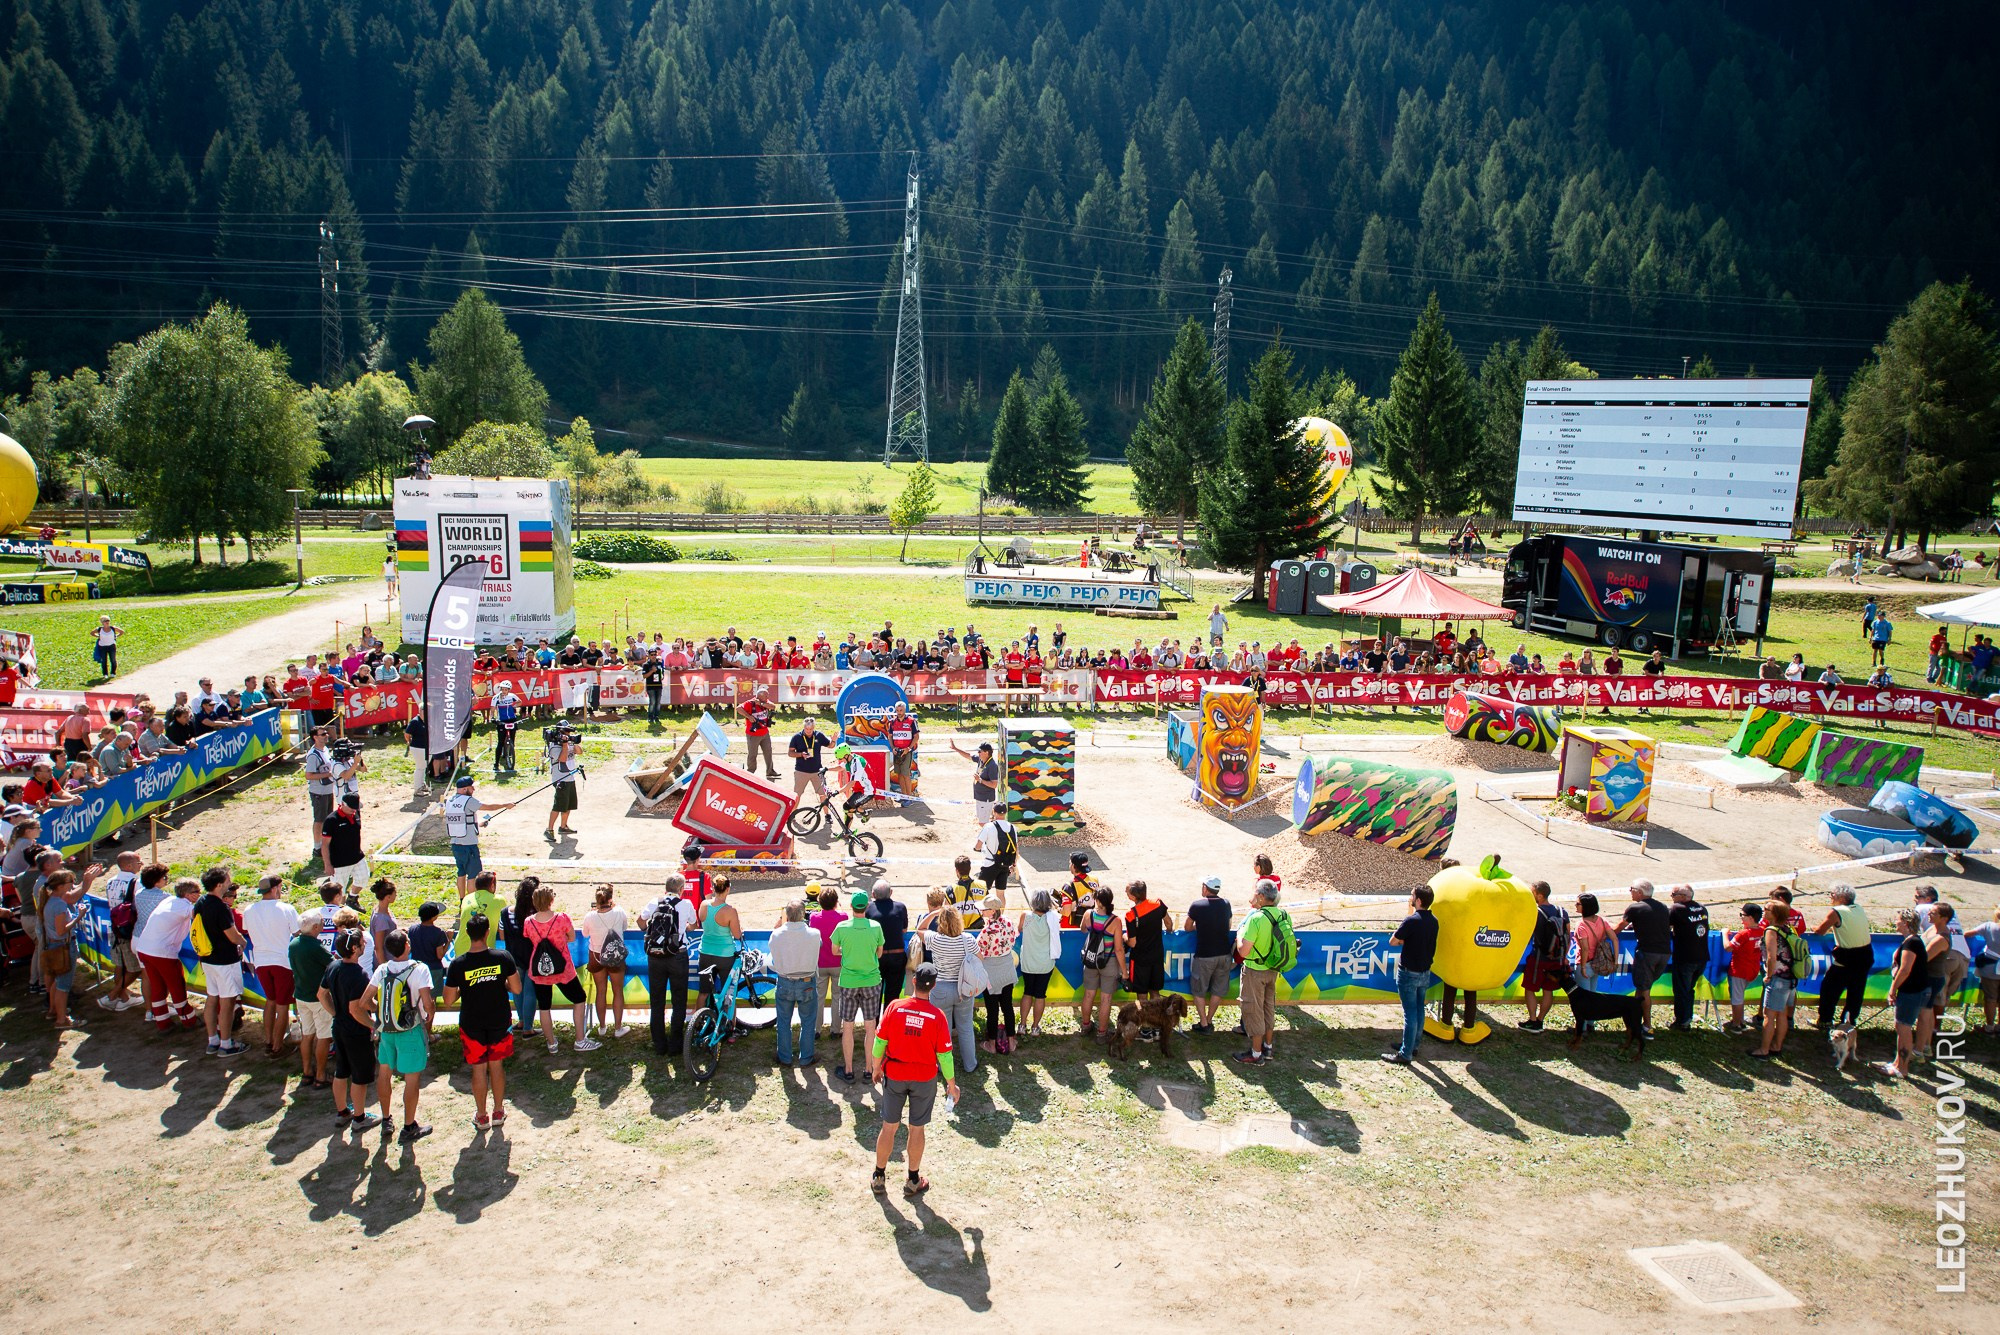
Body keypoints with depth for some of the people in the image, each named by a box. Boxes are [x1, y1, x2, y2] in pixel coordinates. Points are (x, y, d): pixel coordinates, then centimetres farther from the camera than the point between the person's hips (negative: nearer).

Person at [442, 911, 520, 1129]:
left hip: (472, 1025, -1)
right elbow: (516, 989, -7)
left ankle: (481, 1116, 23)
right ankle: (498, 1111, 27)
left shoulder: (458, 964, -16)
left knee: (479, 1069, 12)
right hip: (499, 1021, 1)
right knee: (497, 1065, 16)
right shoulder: (503, 958, -15)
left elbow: (448, 1000, -10)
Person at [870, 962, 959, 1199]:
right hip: (924, 1079, -1)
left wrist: (876, 1069, 10)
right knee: (917, 1129, 13)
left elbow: (879, 1042, -7)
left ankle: (879, 1178, 26)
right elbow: (944, 1055, -10)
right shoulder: (937, 1016, -16)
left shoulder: (895, 1007, -14)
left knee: (889, 1127, 13)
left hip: (894, 1075, 1)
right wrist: (951, 1084, 4)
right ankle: (913, 1181, 26)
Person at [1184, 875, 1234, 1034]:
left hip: (1204, 956, -4)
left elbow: (1187, 928, 4)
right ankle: (1209, 1021, 24)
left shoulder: (1197, 905, -10)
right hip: (1224, 954, 4)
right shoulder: (1226, 904, 1)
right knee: (1218, 990, 16)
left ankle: (1203, 1024, 12)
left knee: (1199, 991, 11)